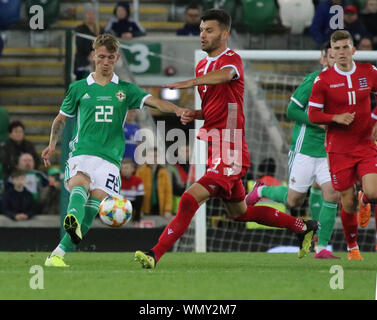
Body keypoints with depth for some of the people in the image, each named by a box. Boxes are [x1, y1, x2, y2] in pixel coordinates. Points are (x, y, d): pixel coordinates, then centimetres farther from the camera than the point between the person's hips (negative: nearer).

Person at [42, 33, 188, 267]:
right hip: (82, 152, 0)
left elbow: (154, 101, -2)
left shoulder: (125, 90, 13)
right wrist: (53, 144, 10)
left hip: (110, 157, 0)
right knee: (79, 183, -31)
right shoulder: (79, 88, 14)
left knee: (96, 201, -16)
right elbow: (61, 119, 25)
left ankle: (58, 254, -17)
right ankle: (72, 221, -62)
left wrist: (176, 109, -20)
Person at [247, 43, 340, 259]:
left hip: (328, 151, 5)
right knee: (294, 201, 2)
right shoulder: (314, 81, -12)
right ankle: (261, 191, 33)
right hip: (305, 149, -5)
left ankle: (322, 247, -5)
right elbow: (292, 111, -12)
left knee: (331, 194, -13)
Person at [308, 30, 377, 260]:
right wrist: (336, 118, -19)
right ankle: (352, 248, 22)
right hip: (339, 149, -1)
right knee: (348, 203, 1)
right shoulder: (323, 80, -6)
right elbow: (312, 114, -3)